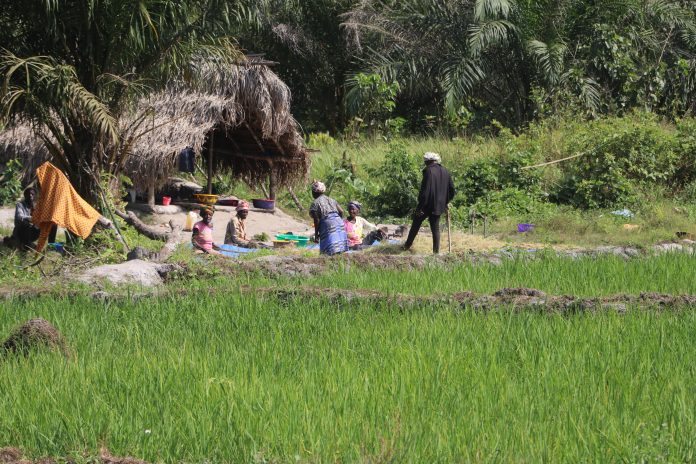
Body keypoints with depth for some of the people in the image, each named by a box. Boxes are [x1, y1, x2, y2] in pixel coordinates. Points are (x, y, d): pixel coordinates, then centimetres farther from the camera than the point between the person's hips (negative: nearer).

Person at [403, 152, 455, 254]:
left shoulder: (429, 171, -17)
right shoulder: (445, 172, 5)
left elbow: (425, 190, -20)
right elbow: (452, 189, 10)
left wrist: (420, 206, -16)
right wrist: (445, 201, 21)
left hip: (427, 204, -5)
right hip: (439, 206, 5)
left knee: (416, 225, 12)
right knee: (435, 228, 10)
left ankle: (407, 245, 23)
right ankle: (436, 250, 6)